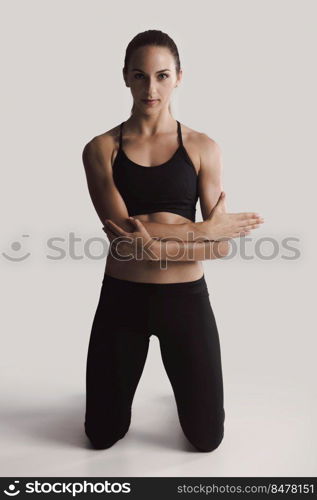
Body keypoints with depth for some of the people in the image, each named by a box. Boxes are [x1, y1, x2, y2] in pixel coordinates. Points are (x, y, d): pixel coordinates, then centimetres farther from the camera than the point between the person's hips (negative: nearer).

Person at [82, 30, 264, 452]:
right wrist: (205, 230, -15)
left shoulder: (203, 148, -3)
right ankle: (128, 380, 48)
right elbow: (121, 233, -15)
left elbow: (221, 245, -8)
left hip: (185, 298, 0)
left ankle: (183, 380, 46)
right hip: (121, 299, 1)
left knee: (206, 439, 14)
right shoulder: (101, 149, -3)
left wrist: (150, 242, -21)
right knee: (102, 436, 16)